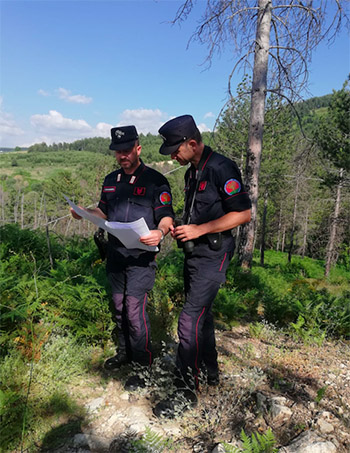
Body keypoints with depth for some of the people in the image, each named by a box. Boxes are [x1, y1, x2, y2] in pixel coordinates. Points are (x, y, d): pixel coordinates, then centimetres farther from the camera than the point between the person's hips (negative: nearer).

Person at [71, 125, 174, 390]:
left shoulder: (155, 180, -7)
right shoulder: (111, 180, 12)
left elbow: (166, 216, -11)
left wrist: (161, 232, -33)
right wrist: (84, 212, 1)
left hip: (141, 256, -6)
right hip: (115, 254, 6)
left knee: (135, 311, -6)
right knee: (120, 307, 17)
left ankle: (143, 365, 12)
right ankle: (124, 353, 36)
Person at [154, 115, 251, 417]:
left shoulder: (222, 168, -15)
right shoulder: (192, 173, 14)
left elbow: (243, 213, -18)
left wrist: (199, 229, -20)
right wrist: (180, 228, 7)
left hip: (212, 256, -9)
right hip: (194, 255, 10)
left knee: (190, 321, -11)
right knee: (202, 314, 18)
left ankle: (186, 392, 3)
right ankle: (210, 372, 36)